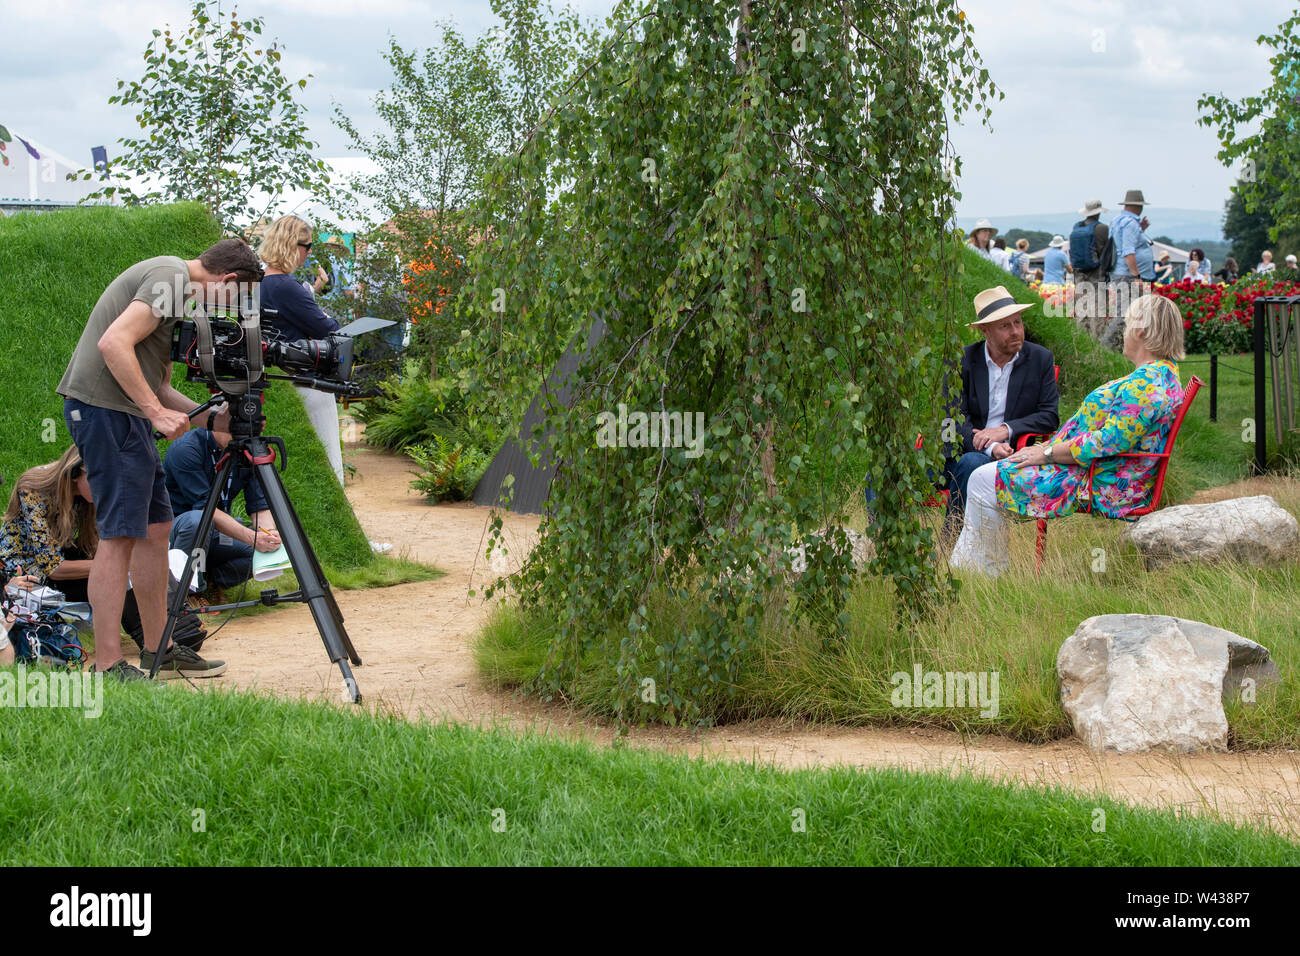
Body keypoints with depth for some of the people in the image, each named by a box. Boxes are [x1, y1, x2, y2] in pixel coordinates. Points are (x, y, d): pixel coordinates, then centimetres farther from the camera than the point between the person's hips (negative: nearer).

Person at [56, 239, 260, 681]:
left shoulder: (175, 282, 22)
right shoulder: (172, 277, -10)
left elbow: (156, 383, 22)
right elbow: (114, 344, -23)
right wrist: (157, 411, -22)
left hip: (125, 410, 11)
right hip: (104, 406, -11)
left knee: (156, 527, 13)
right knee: (119, 534, -11)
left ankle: (158, 650, 20)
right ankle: (108, 668, -11)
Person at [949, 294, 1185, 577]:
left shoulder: (1145, 382, -24)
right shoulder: (1162, 374, 12)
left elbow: (1109, 442, -27)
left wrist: (1047, 453, -16)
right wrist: (1050, 446, 14)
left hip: (1100, 490, -12)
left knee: (983, 482, -4)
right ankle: (960, 566, 20)